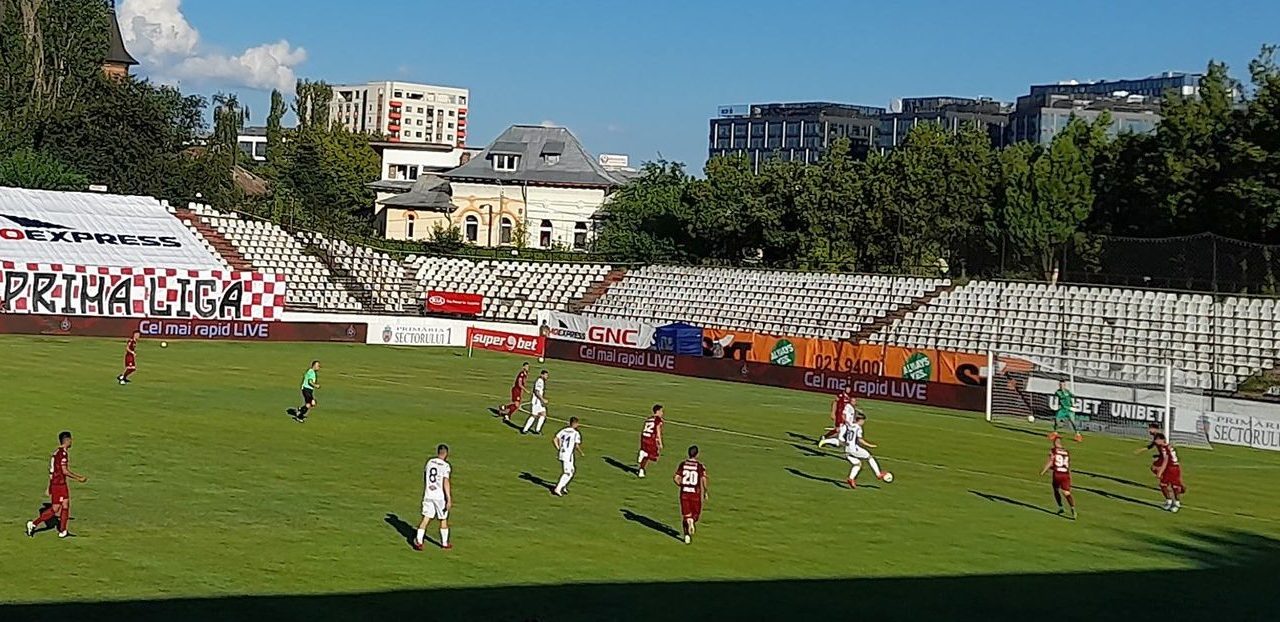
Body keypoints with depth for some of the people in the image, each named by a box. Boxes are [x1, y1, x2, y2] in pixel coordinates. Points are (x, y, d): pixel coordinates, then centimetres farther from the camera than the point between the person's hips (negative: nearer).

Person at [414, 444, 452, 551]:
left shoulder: (429, 462, 5)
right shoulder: (445, 466, -12)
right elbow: (446, 483, -18)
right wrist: (449, 500, -18)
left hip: (428, 495, 4)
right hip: (440, 496, -4)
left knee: (426, 518, 4)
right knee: (443, 520, 10)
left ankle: (418, 540, -9)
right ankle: (444, 543, 20)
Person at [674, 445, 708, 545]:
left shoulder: (683, 464, 2)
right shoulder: (700, 465, -5)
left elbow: (675, 478, -4)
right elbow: (703, 479, -15)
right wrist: (705, 492, -3)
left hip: (684, 492, 2)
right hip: (696, 493, -2)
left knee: (686, 515, 9)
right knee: (696, 513, 16)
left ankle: (687, 535, -5)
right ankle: (693, 520, -18)